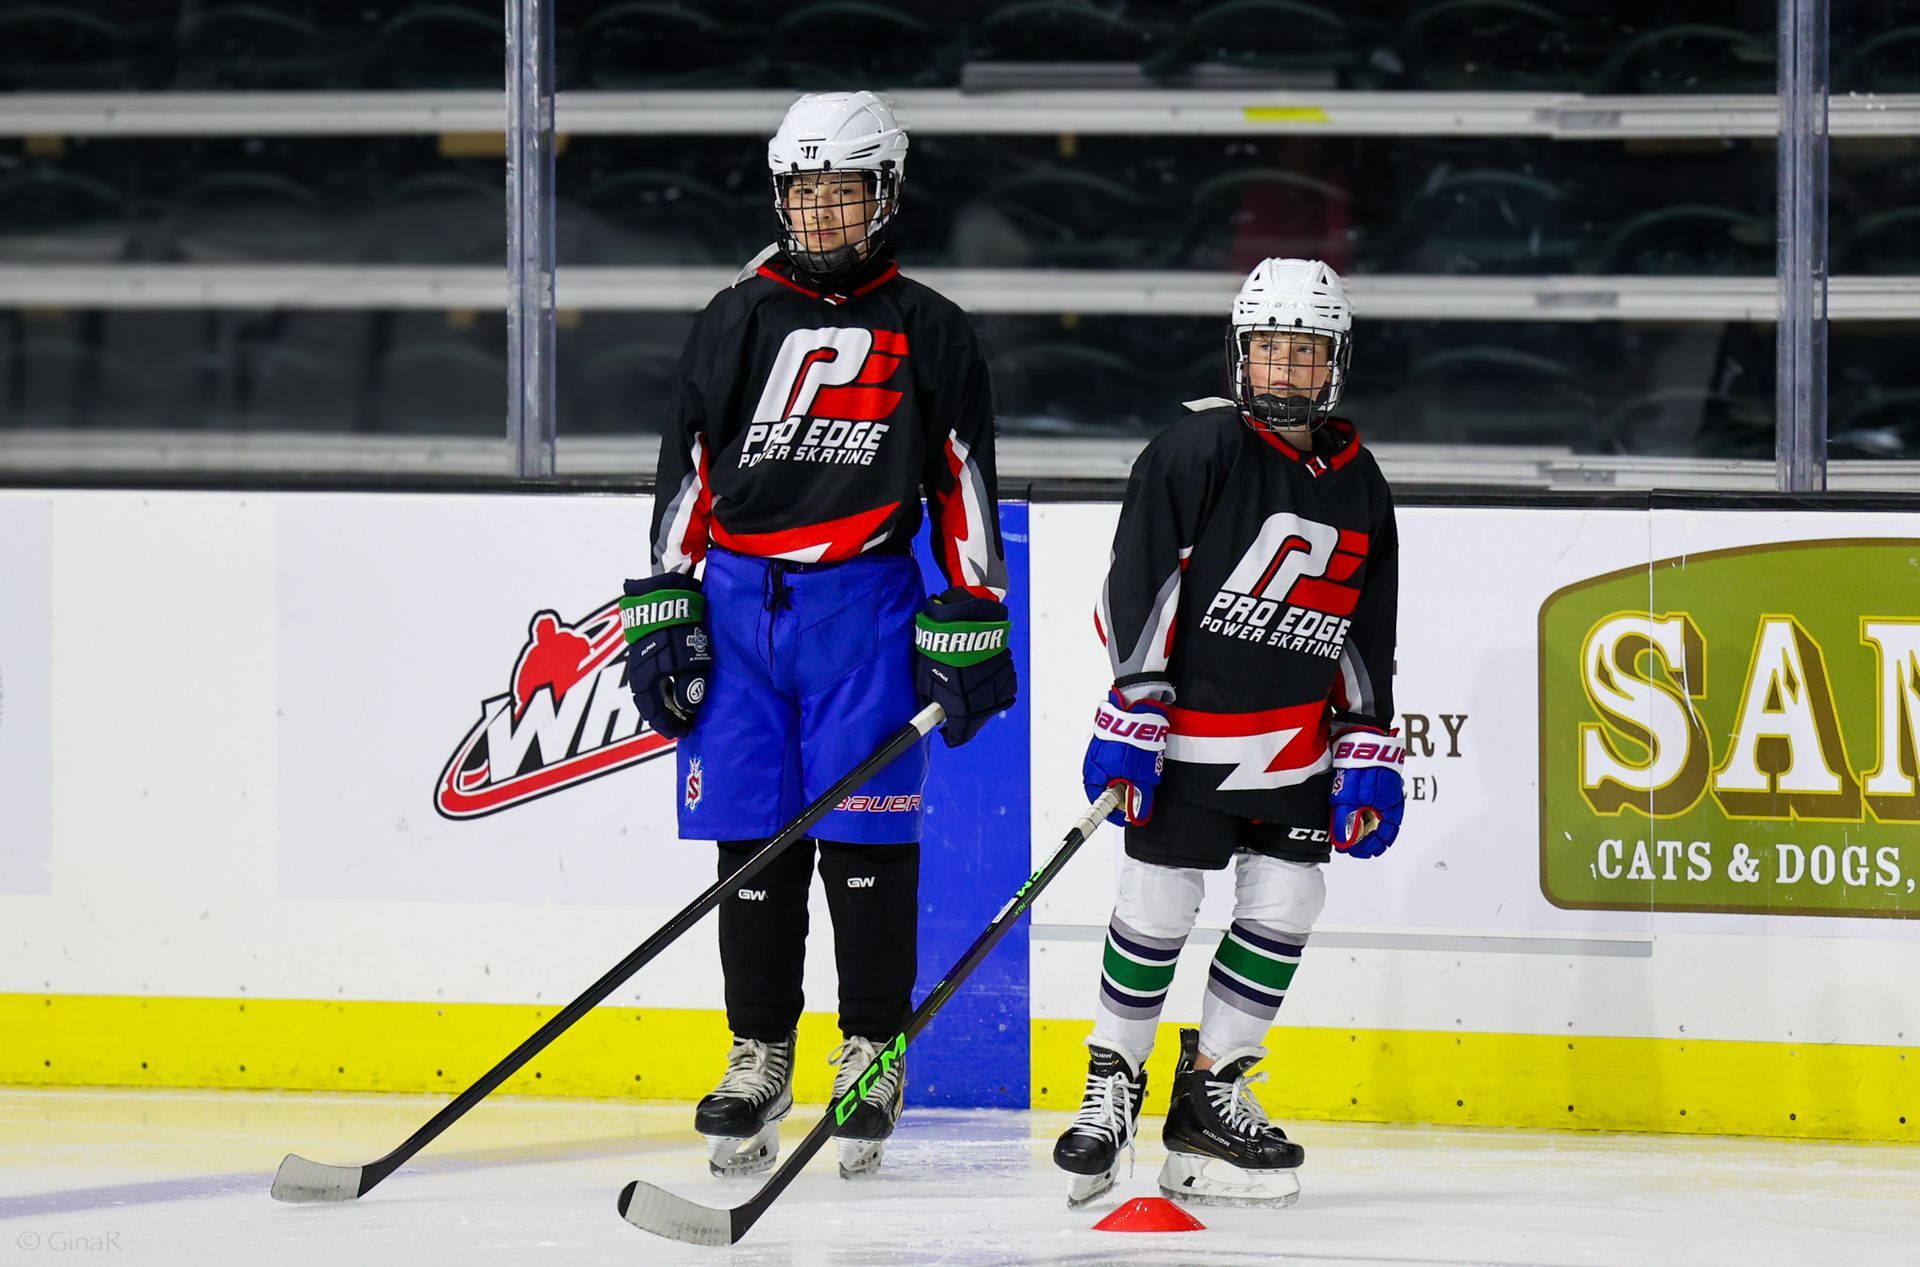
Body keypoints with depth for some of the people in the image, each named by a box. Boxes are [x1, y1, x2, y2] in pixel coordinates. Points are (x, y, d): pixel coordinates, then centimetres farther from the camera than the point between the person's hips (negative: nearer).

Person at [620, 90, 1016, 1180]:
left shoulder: (929, 335, 3)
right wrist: (662, 620, 4)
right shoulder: (736, 322, 9)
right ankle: (759, 1059, 10)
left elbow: (964, 489, 3)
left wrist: (970, 631, -2)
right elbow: (687, 475, 11)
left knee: (866, 839, -3)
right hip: (737, 604, 2)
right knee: (753, 839, 3)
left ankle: (874, 1057, 8)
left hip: (863, 609, -2)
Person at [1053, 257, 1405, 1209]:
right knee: (1156, 906, -4)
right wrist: (1132, 708, -20)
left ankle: (1213, 1091, 11)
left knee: (1286, 907, 1)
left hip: (1297, 744, 5)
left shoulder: (1358, 486, 8)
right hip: (1188, 727, -5)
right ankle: (1111, 1086, 10)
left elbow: (1367, 631, 15)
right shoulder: (1197, 452, -10)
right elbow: (1139, 581, -14)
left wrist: (1369, 747, 9)